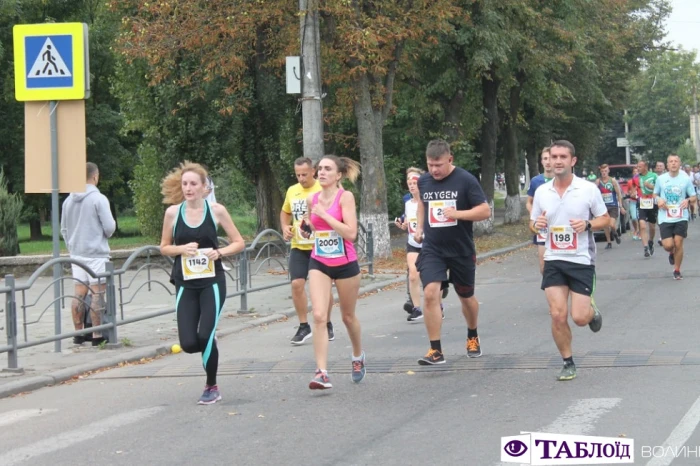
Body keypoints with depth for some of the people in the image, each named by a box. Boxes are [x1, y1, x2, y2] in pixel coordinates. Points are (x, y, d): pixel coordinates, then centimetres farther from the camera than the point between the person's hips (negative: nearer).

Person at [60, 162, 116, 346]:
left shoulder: (68, 200, 9)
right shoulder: (99, 199, -11)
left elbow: (64, 230, 16)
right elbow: (109, 227, -13)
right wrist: (105, 234, 9)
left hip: (76, 254, 6)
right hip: (96, 253, -6)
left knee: (79, 293, 9)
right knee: (97, 294, -3)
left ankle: (79, 333, 13)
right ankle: (97, 335, -4)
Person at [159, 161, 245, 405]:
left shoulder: (216, 210, -4)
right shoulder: (173, 212, -1)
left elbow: (239, 242, 3)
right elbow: (164, 247, 8)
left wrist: (220, 252, -16)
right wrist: (182, 249, -12)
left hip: (212, 282, -2)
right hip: (186, 284, 2)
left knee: (205, 336, -11)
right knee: (188, 343, -8)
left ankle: (212, 387, 12)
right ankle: (209, 348, 30)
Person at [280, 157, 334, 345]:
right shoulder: (292, 191, 7)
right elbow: (285, 212, 24)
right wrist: (285, 227, 4)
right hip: (299, 246, 4)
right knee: (297, 284, -8)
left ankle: (327, 325, 24)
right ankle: (304, 326, 5)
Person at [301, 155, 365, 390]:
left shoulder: (345, 197, -12)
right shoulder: (312, 199, 2)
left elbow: (351, 233, -22)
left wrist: (324, 214, -22)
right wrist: (308, 227, -1)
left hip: (345, 264, -3)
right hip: (319, 263, 3)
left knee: (348, 316, 14)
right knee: (319, 316, -14)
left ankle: (358, 357, 43)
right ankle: (322, 373, -16)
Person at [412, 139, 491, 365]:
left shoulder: (465, 180, -12)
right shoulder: (423, 181, 1)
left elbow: (485, 211, -14)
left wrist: (458, 214, -27)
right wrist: (419, 227, 10)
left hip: (461, 250, -2)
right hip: (432, 249, 2)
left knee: (466, 296, 15)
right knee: (430, 293, -17)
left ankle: (472, 337, 43)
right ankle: (436, 350, -14)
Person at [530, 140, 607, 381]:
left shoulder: (589, 189, -6)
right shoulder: (541, 192, 3)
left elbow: (605, 219, 3)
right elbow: (534, 222, 13)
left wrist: (588, 224, -17)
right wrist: (537, 224, -11)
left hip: (582, 261, -2)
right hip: (553, 261, 2)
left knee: (579, 317, -7)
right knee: (558, 315, -7)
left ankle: (592, 311, 31)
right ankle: (568, 363, 11)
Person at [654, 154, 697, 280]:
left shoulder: (686, 179, -2)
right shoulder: (661, 179, 2)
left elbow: (694, 198, 4)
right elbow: (655, 194, 15)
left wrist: (688, 200, -18)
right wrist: (658, 200, -8)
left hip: (681, 217, 0)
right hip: (665, 218, 1)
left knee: (678, 244, -4)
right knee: (668, 245, -9)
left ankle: (677, 270, 15)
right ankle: (671, 253, 30)